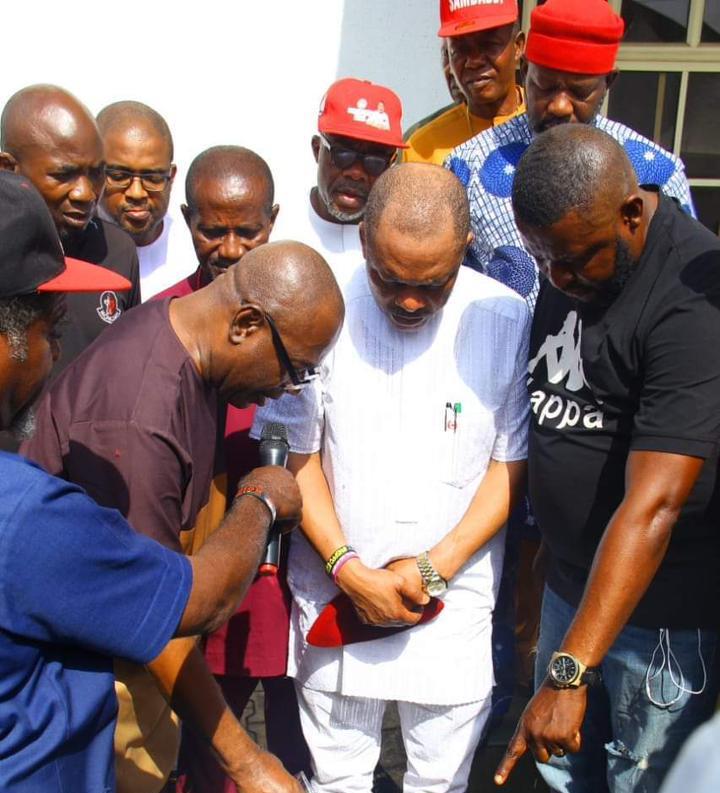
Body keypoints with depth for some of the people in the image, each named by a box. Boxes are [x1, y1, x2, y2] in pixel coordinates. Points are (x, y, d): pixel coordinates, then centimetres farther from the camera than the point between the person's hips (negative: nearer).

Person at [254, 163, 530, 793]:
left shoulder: (505, 321, -10)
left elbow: (512, 464, -3)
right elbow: (297, 456, -3)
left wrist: (436, 565, -12)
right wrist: (349, 570, -11)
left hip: (456, 599, 0)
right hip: (337, 593, 0)